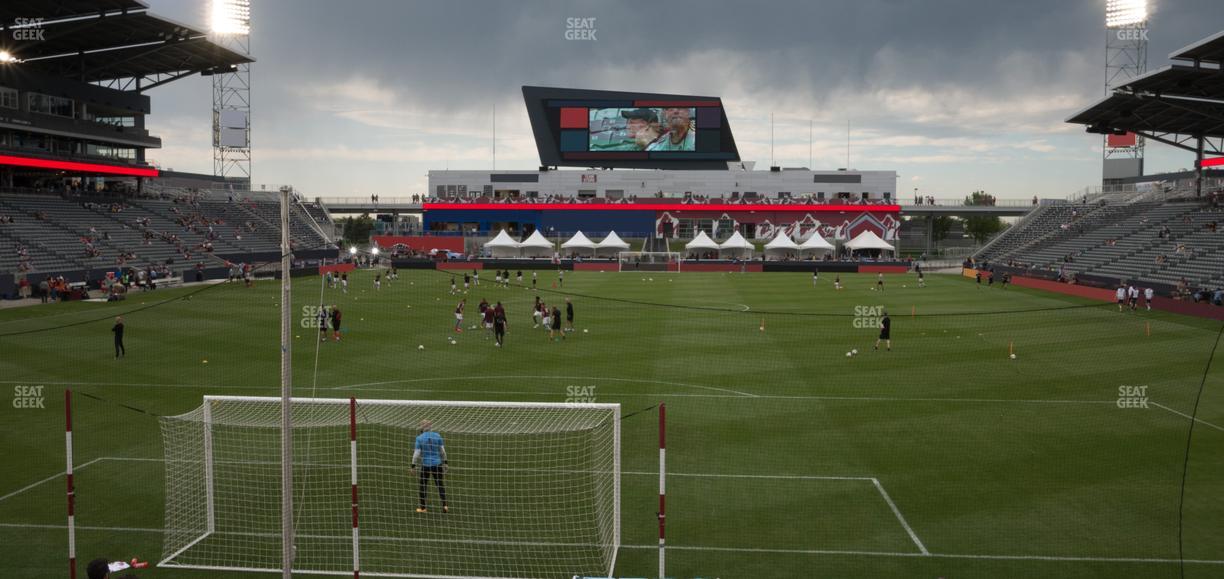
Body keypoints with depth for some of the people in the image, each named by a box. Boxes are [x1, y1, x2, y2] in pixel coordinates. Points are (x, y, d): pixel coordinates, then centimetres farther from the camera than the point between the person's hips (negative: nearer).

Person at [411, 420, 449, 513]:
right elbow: (442, 450, 3)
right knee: (440, 485, 11)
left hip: (425, 465, -2)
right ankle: (444, 506, 1)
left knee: (423, 485, 13)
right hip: (437, 464, 2)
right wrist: (445, 461, 14)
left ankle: (422, 507, 19)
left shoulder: (419, 438, -8)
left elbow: (417, 453, -8)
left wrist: (413, 465, 0)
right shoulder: (437, 436, -1)